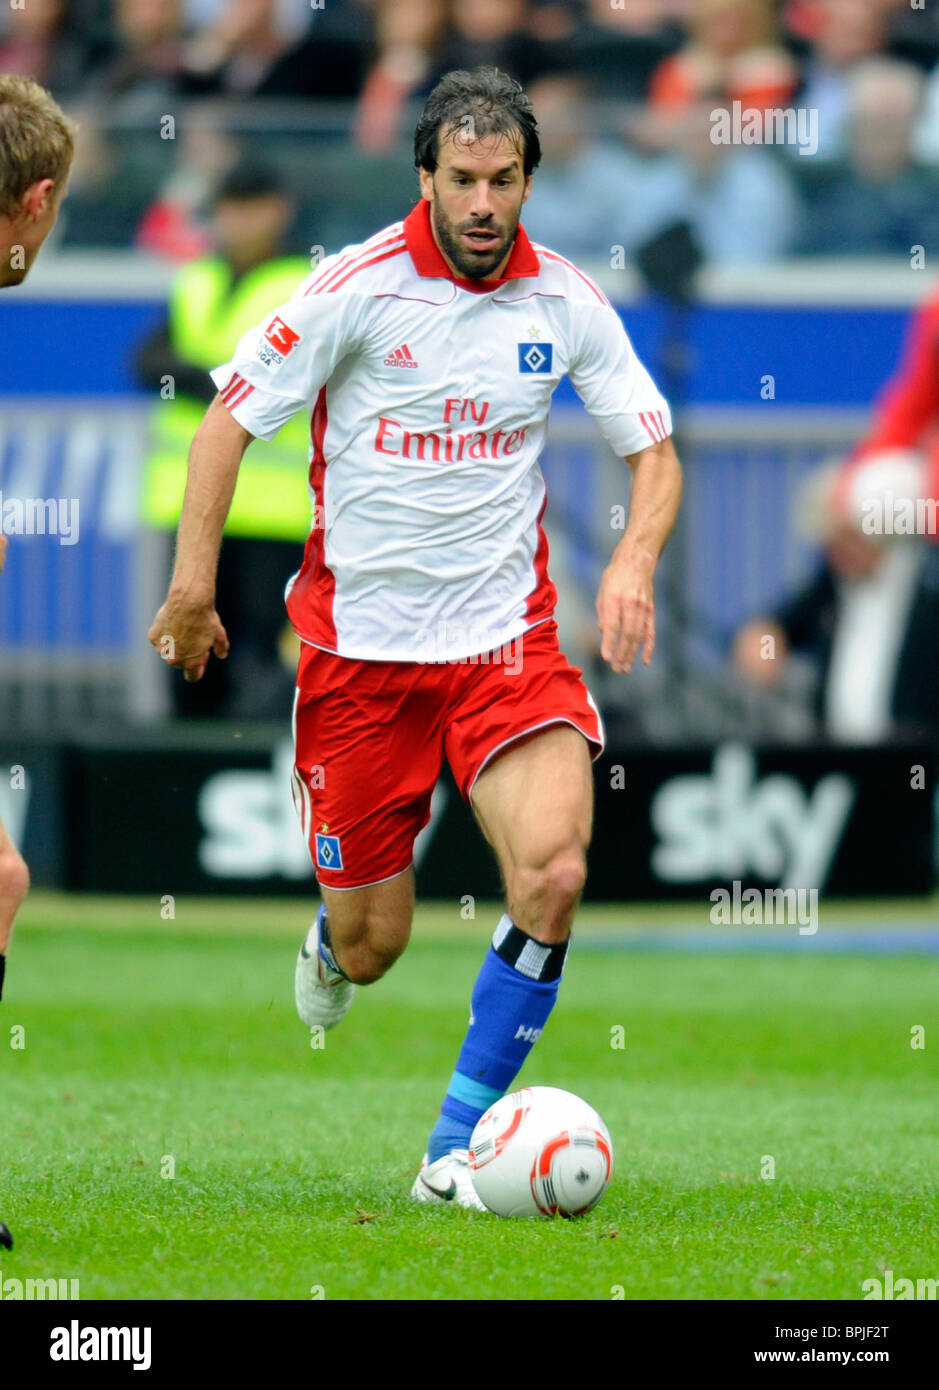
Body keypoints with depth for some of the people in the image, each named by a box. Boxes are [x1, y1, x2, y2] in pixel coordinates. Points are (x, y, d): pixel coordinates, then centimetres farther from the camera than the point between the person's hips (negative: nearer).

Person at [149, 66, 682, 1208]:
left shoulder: (564, 301, -1)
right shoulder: (359, 287, -10)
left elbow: (653, 450, 8)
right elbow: (230, 416, -4)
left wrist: (633, 561, -11)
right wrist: (193, 580, -10)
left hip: (504, 636, 2)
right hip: (358, 638, -1)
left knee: (552, 873, -23)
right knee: (372, 946, 3)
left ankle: (456, 1148, -10)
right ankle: (334, 939, 45)